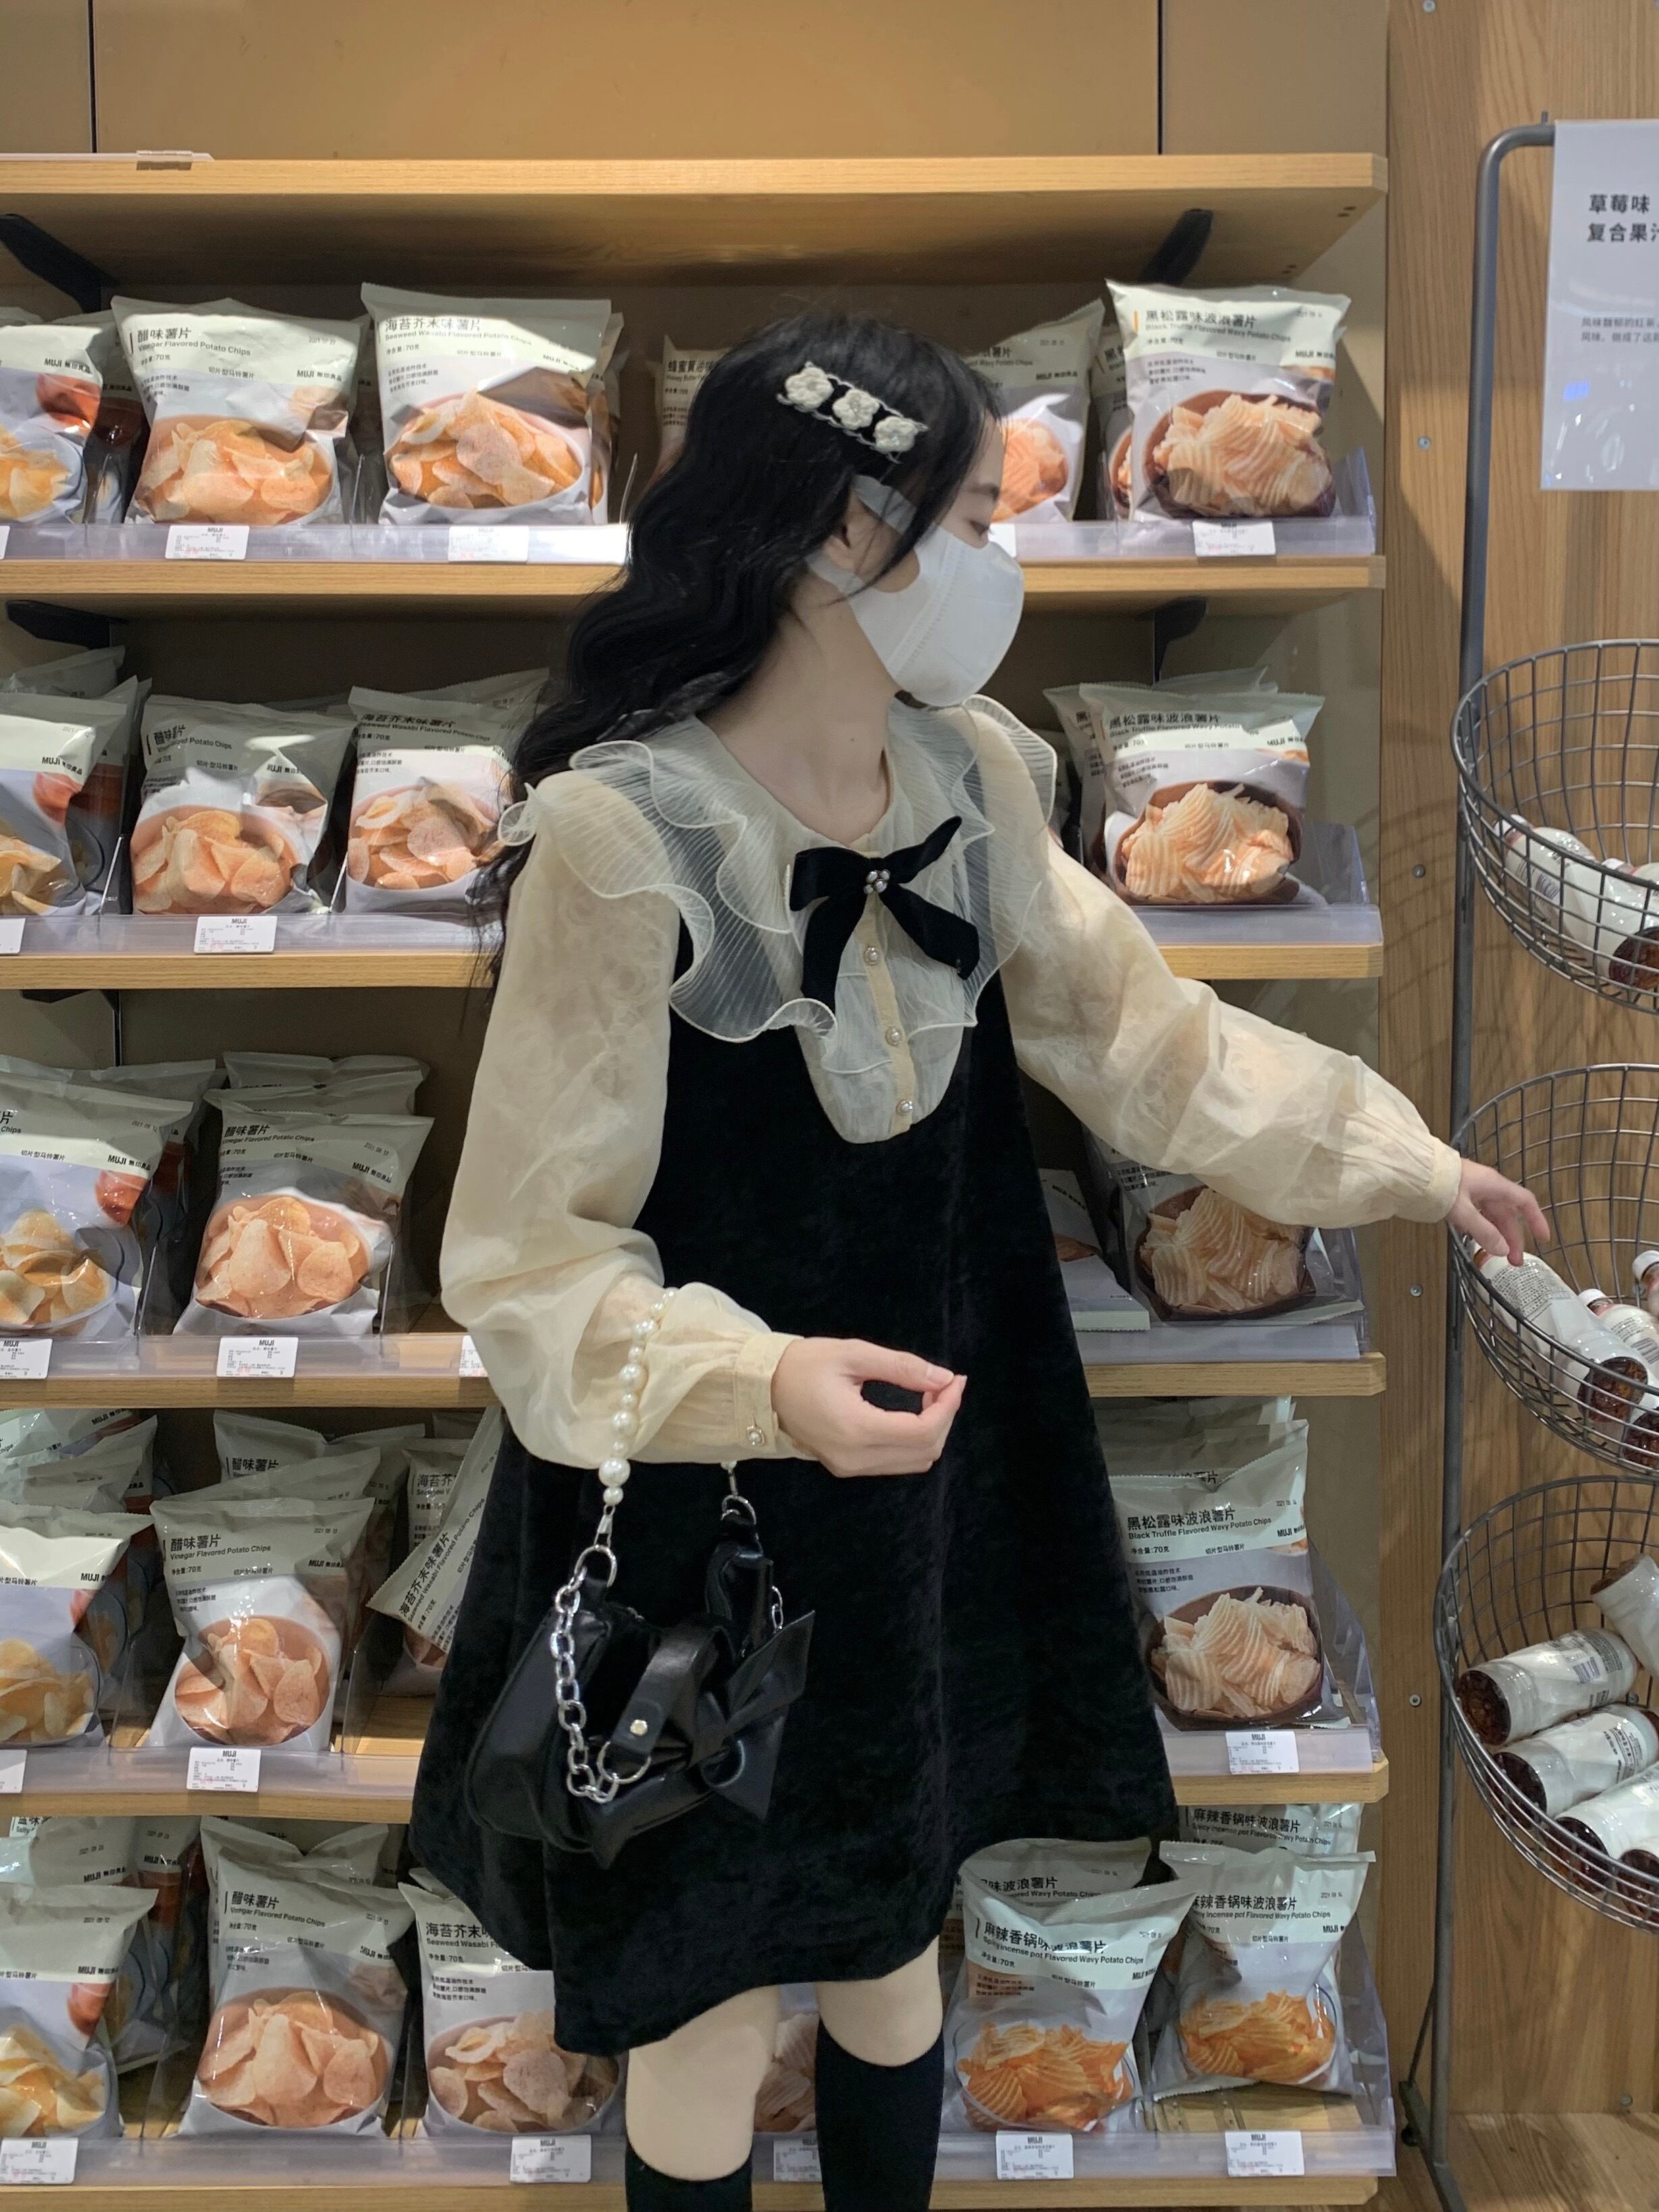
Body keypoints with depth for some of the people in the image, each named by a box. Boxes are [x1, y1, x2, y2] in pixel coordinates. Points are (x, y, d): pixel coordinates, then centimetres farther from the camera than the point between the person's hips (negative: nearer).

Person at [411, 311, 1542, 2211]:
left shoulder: (969, 782, -3)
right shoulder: (621, 839, -23)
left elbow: (1141, 1033, 9)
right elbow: (528, 1254, -21)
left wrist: (1403, 1160, 10)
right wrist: (759, 1383, -37)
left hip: (934, 1487, 6)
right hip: (704, 1517, -6)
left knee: (895, 1944, 23)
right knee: (709, 2005, 14)